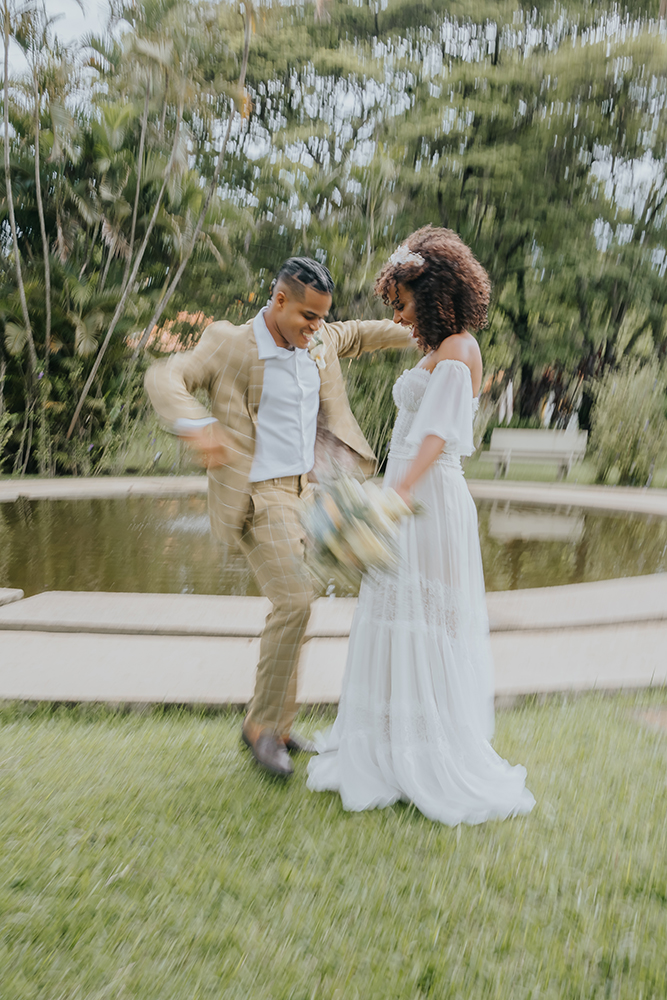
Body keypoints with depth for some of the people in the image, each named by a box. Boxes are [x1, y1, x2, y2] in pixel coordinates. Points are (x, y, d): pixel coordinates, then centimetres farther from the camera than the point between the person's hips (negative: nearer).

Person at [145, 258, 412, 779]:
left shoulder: (318, 341, 5)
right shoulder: (230, 344, -12)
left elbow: (360, 333, 24)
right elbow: (164, 377, -19)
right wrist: (196, 425, -38)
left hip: (304, 491, 7)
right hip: (257, 496, -7)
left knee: (293, 605, 10)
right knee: (294, 602, -18)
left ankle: (276, 726, 24)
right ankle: (262, 722, 1)